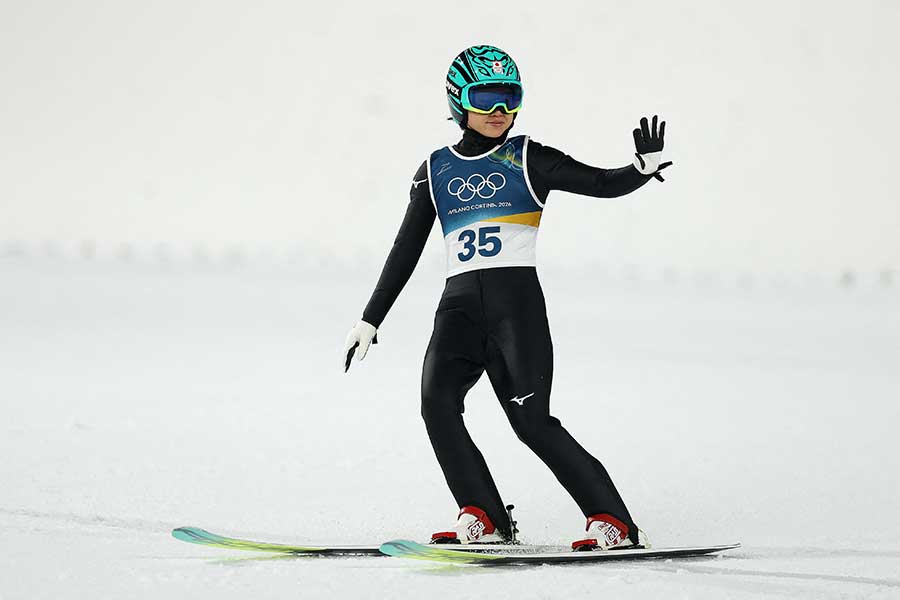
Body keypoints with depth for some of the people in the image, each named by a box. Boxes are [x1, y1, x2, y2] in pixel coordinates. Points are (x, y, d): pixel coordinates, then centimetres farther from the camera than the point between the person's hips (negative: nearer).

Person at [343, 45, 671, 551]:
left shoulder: (528, 160, 5)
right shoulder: (436, 171, 15)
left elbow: (604, 183, -4)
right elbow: (406, 253, 20)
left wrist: (645, 168, -26)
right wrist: (370, 319, 19)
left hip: (517, 299, -3)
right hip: (459, 303, 4)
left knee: (532, 420, -12)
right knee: (437, 400, -19)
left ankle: (614, 522, -5)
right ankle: (484, 519, -12)